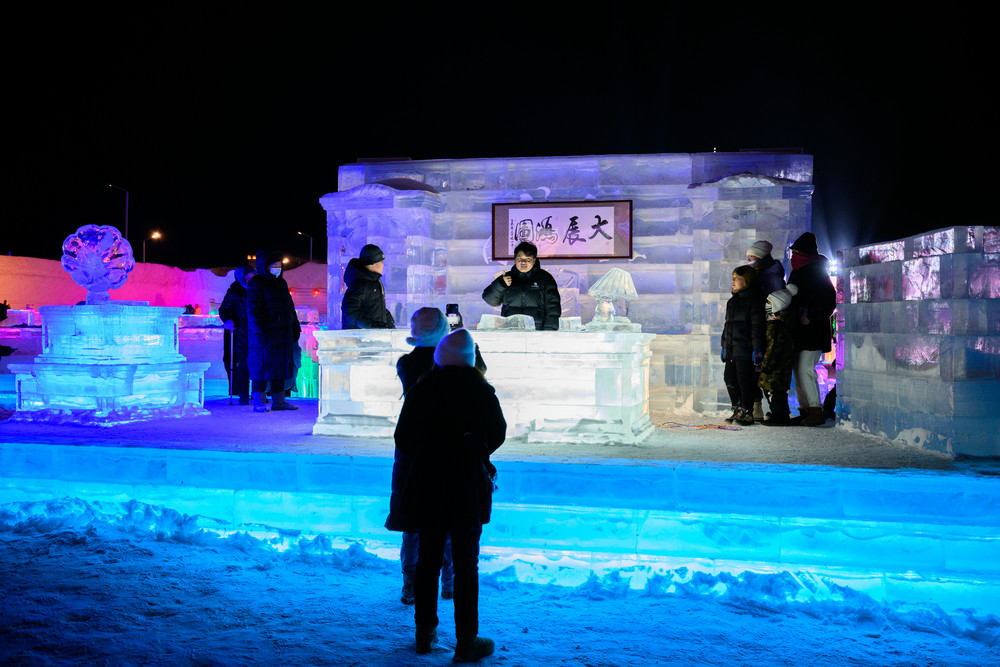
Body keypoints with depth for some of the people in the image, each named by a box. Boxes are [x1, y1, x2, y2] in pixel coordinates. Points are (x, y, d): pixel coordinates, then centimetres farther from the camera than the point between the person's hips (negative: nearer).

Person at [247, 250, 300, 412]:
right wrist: (258, 330, -23)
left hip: (283, 332, 7)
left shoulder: (281, 283, 18)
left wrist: (295, 328, 21)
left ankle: (279, 401, 15)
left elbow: (290, 307, 25)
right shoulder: (256, 284, -6)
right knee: (262, 365, -5)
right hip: (265, 334, -7)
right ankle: (259, 401, 0)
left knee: (281, 366, 9)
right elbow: (252, 310, -13)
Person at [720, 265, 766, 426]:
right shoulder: (732, 301, 18)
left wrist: (757, 348, -18)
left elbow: (757, 325, -13)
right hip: (731, 349, 9)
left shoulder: (754, 300, -8)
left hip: (745, 350, -9)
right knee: (730, 378, 10)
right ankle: (737, 410, 20)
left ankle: (747, 413, 3)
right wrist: (724, 345, 23)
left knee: (745, 380, -5)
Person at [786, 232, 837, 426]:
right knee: (798, 368, 8)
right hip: (799, 330, 9)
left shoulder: (818, 274, -11)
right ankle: (805, 410, 14)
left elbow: (828, 304, -14)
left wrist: (810, 318, -18)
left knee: (805, 368, -14)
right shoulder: (796, 273, 15)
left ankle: (816, 411, -8)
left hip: (814, 330, -9)